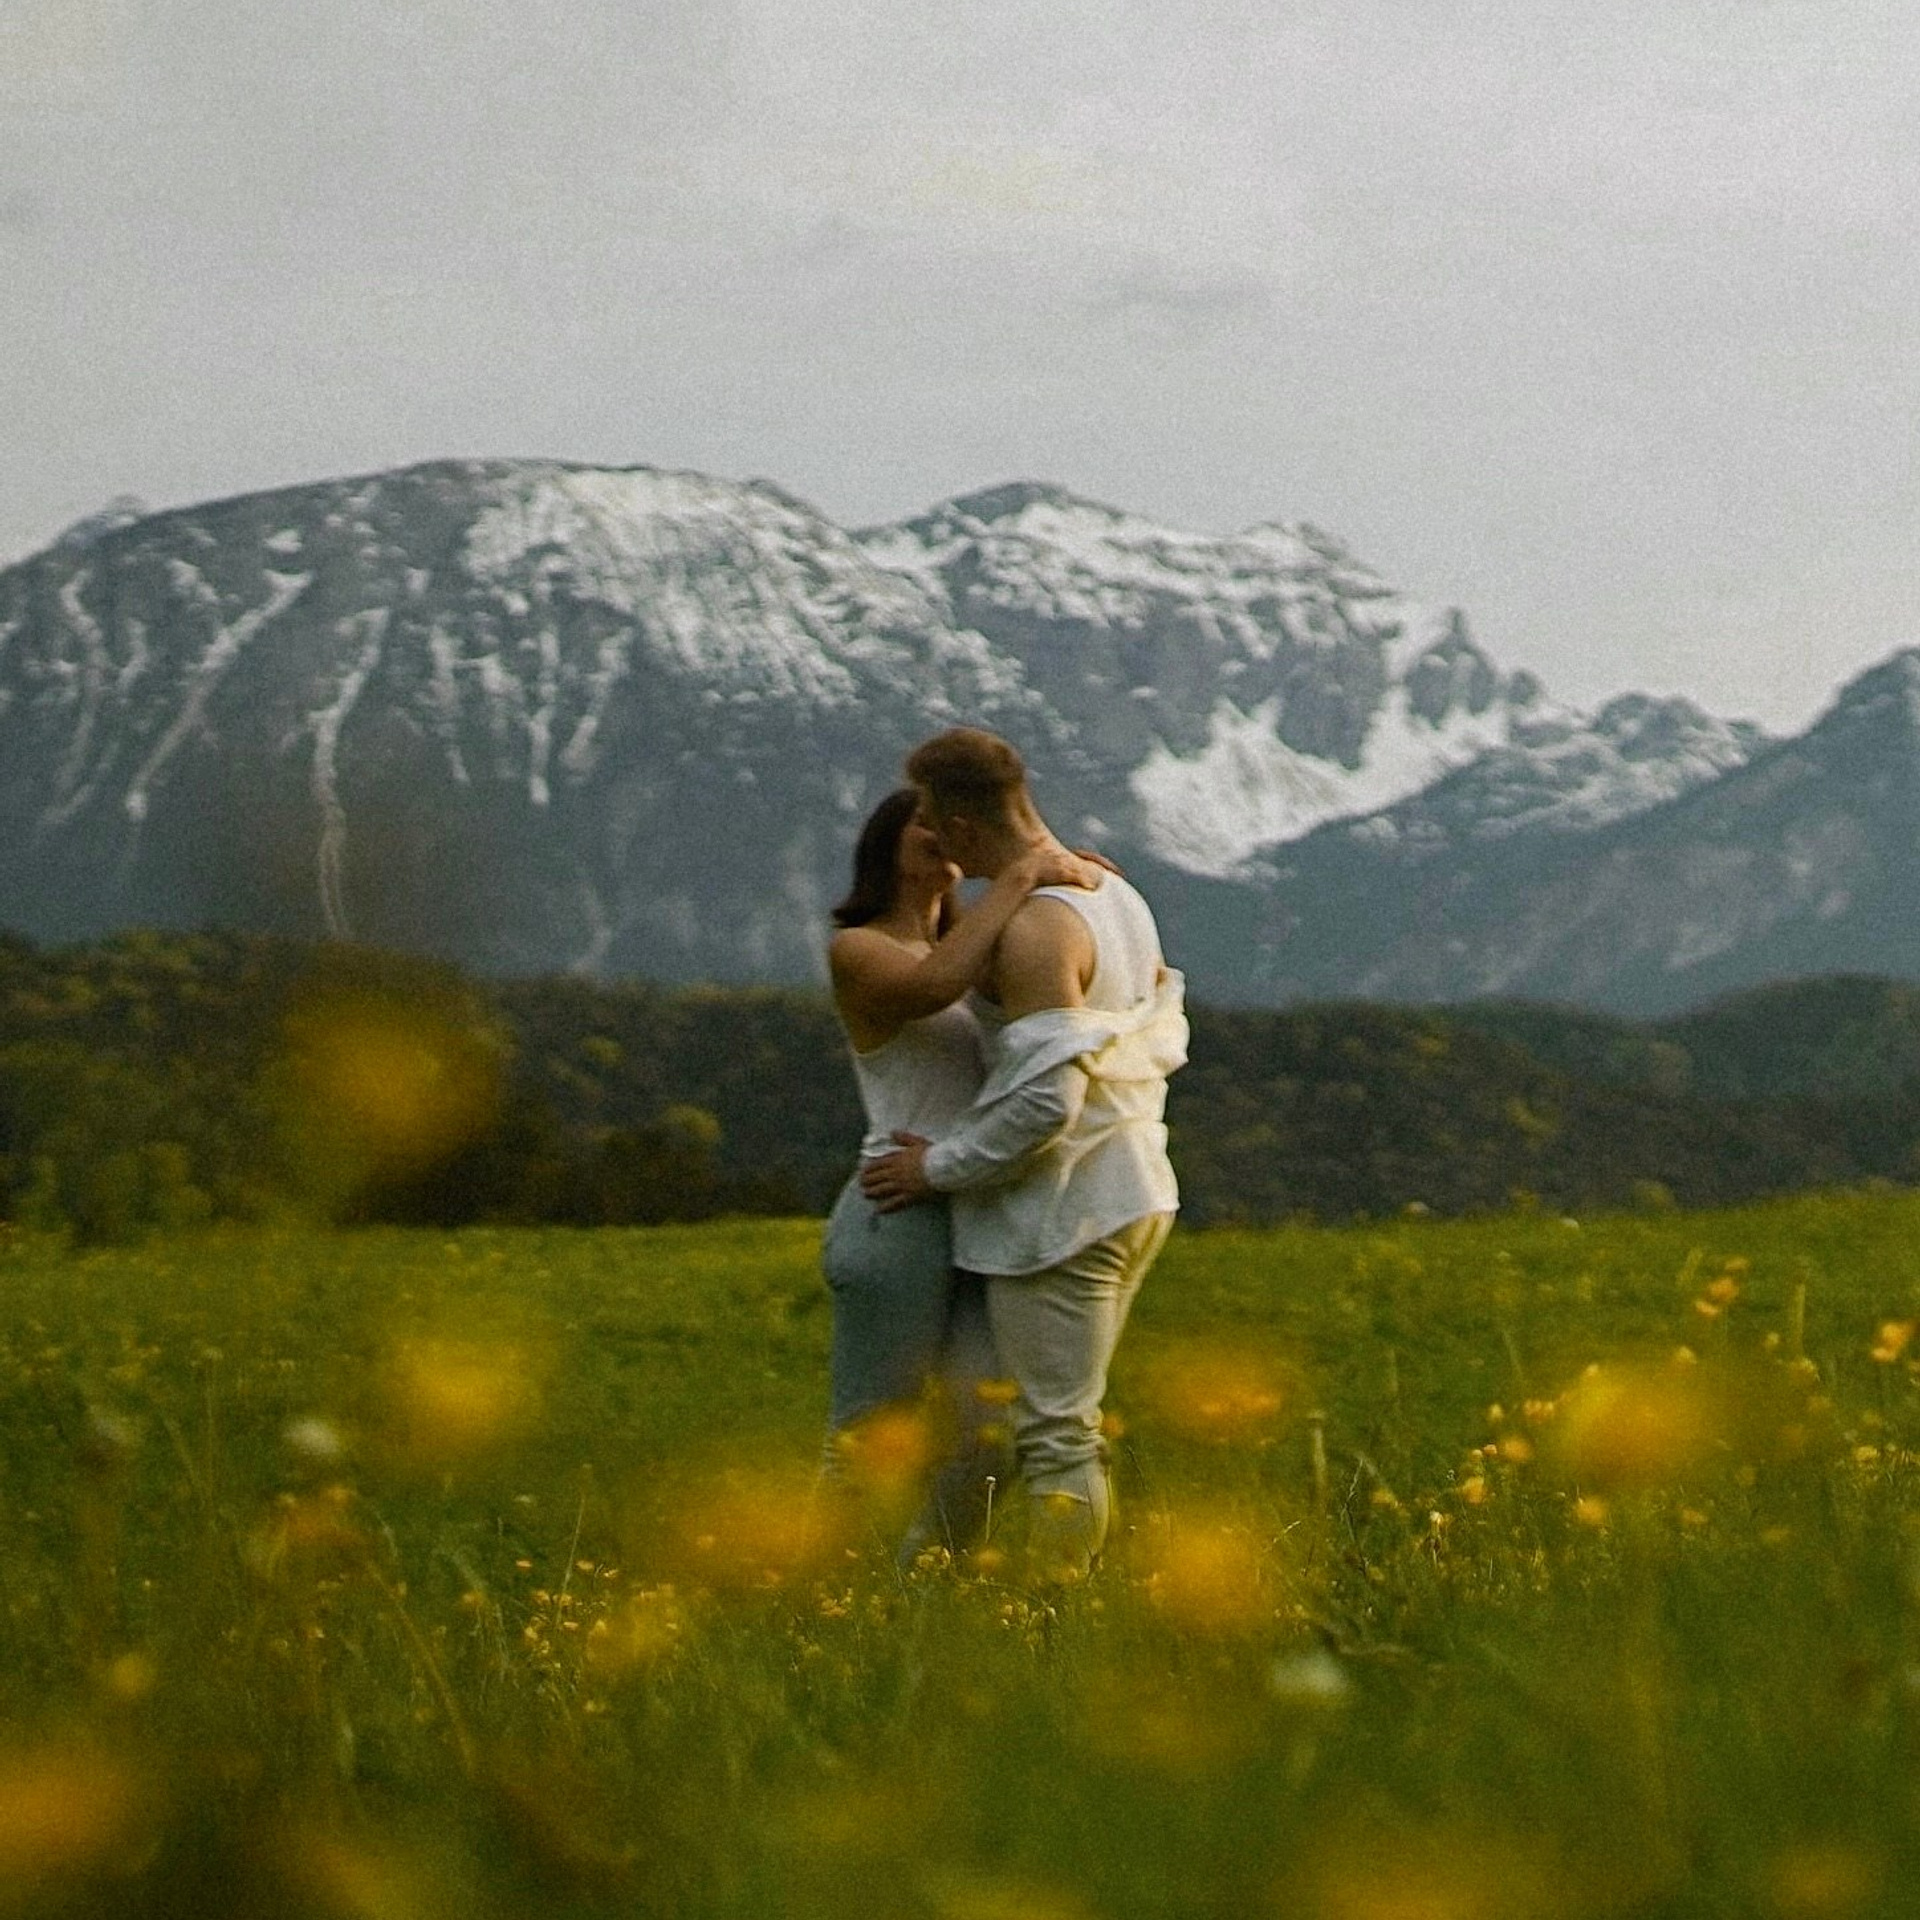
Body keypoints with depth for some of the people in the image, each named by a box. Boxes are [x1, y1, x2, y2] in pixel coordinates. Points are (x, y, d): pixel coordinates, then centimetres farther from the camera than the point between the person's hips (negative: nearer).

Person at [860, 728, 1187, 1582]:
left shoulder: (1034, 928, -20)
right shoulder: (1115, 895, 10)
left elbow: (1046, 1099, -26)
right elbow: (1165, 1037, 19)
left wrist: (940, 1167, -13)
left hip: (1062, 1214, -10)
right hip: (1130, 1192, 10)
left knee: (1055, 1434, -5)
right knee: (1070, 1421, 17)